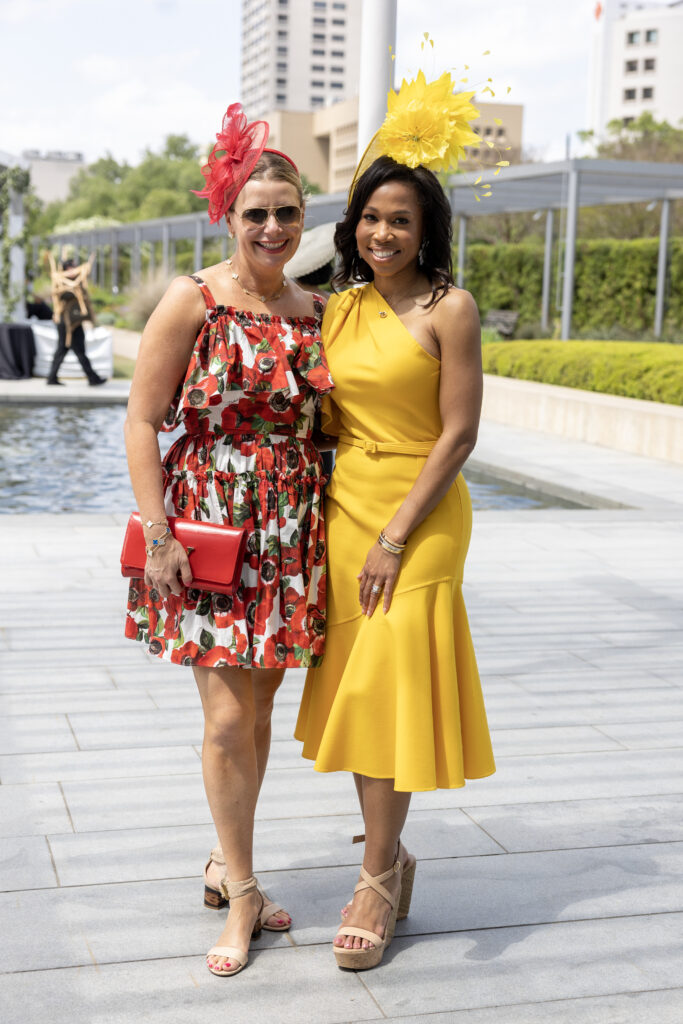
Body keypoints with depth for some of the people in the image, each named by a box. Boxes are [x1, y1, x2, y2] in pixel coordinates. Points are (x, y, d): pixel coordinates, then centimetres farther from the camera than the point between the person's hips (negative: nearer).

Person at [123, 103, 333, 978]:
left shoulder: (314, 311, 8)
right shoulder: (191, 301, -7)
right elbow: (142, 422, -8)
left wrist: (333, 523, 8)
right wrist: (158, 533, -14)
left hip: (290, 533, 5)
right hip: (207, 526, -4)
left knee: (257, 710, 12)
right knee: (227, 717, -4)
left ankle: (227, 863, 30)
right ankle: (243, 891, 13)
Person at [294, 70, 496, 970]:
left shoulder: (449, 309, -9)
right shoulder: (340, 310, 9)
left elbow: (458, 434, -12)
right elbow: (330, 423, 14)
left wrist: (396, 536, -15)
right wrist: (342, 521, 4)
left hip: (419, 518, -6)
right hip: (346, 509, 6)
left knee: (391, 685, -3)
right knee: (358, 688, 11)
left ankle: (378, 879, 10)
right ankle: (390, 854, 26)